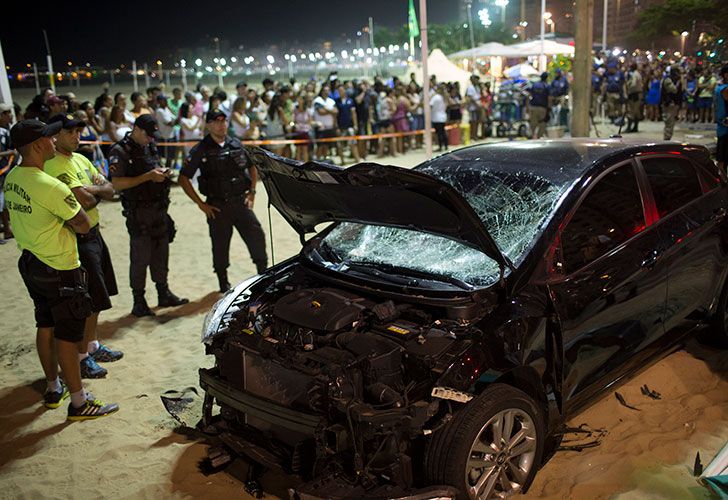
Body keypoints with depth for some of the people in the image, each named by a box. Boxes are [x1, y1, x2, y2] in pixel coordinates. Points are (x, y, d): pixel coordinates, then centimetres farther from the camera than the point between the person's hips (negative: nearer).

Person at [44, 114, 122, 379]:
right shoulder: (55, 166, -18)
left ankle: (93, 346, 32)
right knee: (89, 302, -4)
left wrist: (92, 189, -12)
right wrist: (97, 193, -5)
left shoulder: (81, 159, 12)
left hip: (93, 234, 9)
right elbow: (85, 201, -26)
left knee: (95, 299, 18)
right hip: (77, 240, -9)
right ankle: (81, 357, 8)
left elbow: (109, 190, 8)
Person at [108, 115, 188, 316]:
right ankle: (139, 303, 9)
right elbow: (117, 184, -19)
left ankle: (164, 294, 27)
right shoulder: (120, 151, -11)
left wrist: (163, 174, 2)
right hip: (139, 212, -7)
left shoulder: (150, 147, 13)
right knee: (140, 258, -2)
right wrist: (148, 176, -22)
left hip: (159, 208, 7)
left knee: (161, 254, 15)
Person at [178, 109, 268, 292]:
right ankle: (223, 282, 22)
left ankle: (264, 274, 14)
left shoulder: (236, 145, 5)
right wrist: (201, 204, -6)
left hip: (241, 202, 3)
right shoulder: (200, 151, -5)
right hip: (217, 206, -2)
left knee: (257, 236, -2)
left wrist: (251, 193, 8)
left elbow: (252, 167, 19)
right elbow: (183, 178, -3)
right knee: (220, 246, 6)